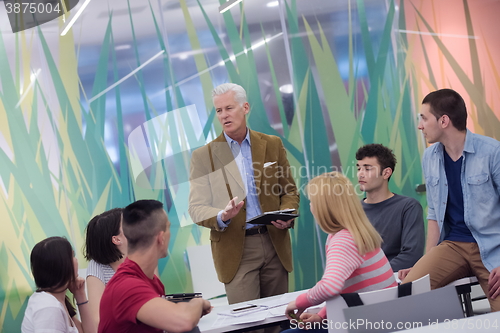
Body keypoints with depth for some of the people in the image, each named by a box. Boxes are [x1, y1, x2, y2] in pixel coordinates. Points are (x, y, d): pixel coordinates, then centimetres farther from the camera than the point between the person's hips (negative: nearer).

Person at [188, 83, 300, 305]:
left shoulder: (272, 145, 8)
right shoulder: (203, 156, 2)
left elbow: (289, 190, 13)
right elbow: (196, 208, -1)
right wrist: (221, 217, -22)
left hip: (275, 243, 2)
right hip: (235, 249, -2)